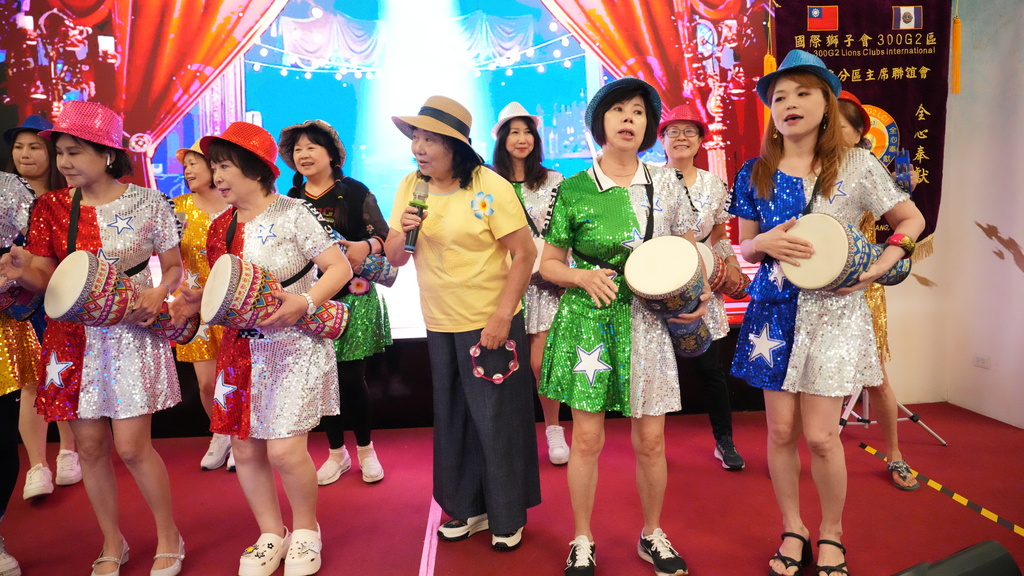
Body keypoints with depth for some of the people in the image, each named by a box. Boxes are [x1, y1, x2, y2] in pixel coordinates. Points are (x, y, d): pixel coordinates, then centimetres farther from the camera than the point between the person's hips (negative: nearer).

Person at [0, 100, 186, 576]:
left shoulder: (147, 203, -4)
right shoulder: (50, 207, 3)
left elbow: (174, 268, 3)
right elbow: (46, 281, -1)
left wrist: (157, 294, -17)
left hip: (132, 334, -3)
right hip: (73, 336, 3)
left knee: (131, 446, -5)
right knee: (90, 445, 8)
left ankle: (169, 537, 18)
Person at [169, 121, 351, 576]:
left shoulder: (292, 215, -9)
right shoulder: (221, 226, 9)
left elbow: (340, 267, -12)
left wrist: (304, 303, -25)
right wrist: (195, 302, -2)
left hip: (294, 347, -6)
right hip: (241, 349, 6)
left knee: (284, 451, -9)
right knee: (245, 450, 8)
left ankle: (305, 529, 20)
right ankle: (271, 534, 30)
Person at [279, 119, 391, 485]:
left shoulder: (355, 193, 0)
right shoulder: (291, 201, 10)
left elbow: (385, 238, -3)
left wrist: (366, 247, -23)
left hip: (354, 299, -3)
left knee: (352, 379, -1)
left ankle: (365, 450, 22)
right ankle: (336, 453, 26)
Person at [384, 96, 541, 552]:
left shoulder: (489, 187, -14)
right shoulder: (410, 187, 2)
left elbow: (524, 253, -15)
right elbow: (395, 259, 5)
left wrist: (501, 318, -20)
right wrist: (401, 232, -17)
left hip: (489, 323, -5)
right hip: (439, 324, 6)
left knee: (496, 419, 5)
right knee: (452, 420, 15)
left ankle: (508, 517, 24)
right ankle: (467, 508, 34)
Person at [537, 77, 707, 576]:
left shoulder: (666, 183, 5)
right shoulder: (573, 190, -1)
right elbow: (549, 263, 4)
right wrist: (583, 276, -15)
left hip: (648, 322, 2)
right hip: (588, 319, -1)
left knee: (650, 440, 7)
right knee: (587, 437, 3)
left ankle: (652, 535, 31)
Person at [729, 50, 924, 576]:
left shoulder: (857, 165, -2)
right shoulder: (755, 174, 4)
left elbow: (912, 220, 7)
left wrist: (877, 266, -10)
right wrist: (763, 243, -13)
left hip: (833, 311, -2)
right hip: (774, 310, 2)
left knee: (820, 435, -2)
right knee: (780, 430, 5)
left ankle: (831, 534, 23)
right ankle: (792, 529, 27)